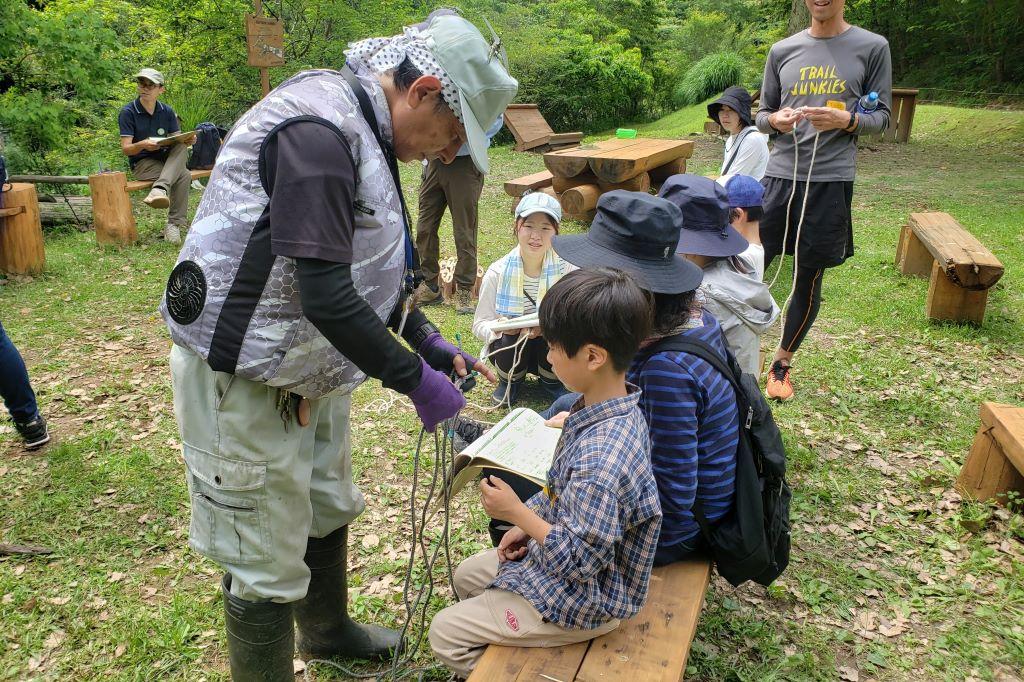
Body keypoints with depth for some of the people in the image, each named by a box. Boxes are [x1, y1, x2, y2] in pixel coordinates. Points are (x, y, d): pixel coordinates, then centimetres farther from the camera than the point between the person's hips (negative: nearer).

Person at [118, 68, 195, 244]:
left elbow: (177, 141, 3)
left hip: (166, 159, 4)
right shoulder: (128, 112, -6)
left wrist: (186, 140, -23)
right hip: (141, 163, -4)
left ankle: (160, 189, -43)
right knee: (184, 176, -30)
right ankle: (175, 222, -31)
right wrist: (143, 145, -33)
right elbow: (126, 149, -11)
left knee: (182, 148, -30)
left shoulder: (167, 112, 6)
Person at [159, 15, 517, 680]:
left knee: (329, 508, 26)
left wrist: (431, 343, 9)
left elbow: (374, 269, 17)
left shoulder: (363, 131, 8)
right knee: (268, 564, 3)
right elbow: (327, 297, -31)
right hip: (246, 380, -10)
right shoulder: (317, 129, -25)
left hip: (311, 367, 10)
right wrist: (417, 382, -21)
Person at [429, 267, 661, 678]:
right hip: (561, 551, 9)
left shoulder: (600, 459, -39)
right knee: (467, 576, 24)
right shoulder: (608, 409, -9)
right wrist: (528, 522, 5)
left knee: (446, 634, 1)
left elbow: (580, 560, -30)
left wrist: (517, 513, -22)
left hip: (585, 601, -9)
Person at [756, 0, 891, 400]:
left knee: (809, 278, 7)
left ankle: (782, 363, 23)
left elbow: (881, 117, 6)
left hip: (831, 178, -1)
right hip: (781, 173, 2)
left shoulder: (872, 48, 3)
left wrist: (846, 119, -16)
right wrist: (775, 120, -9)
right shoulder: (782, 51, 10)